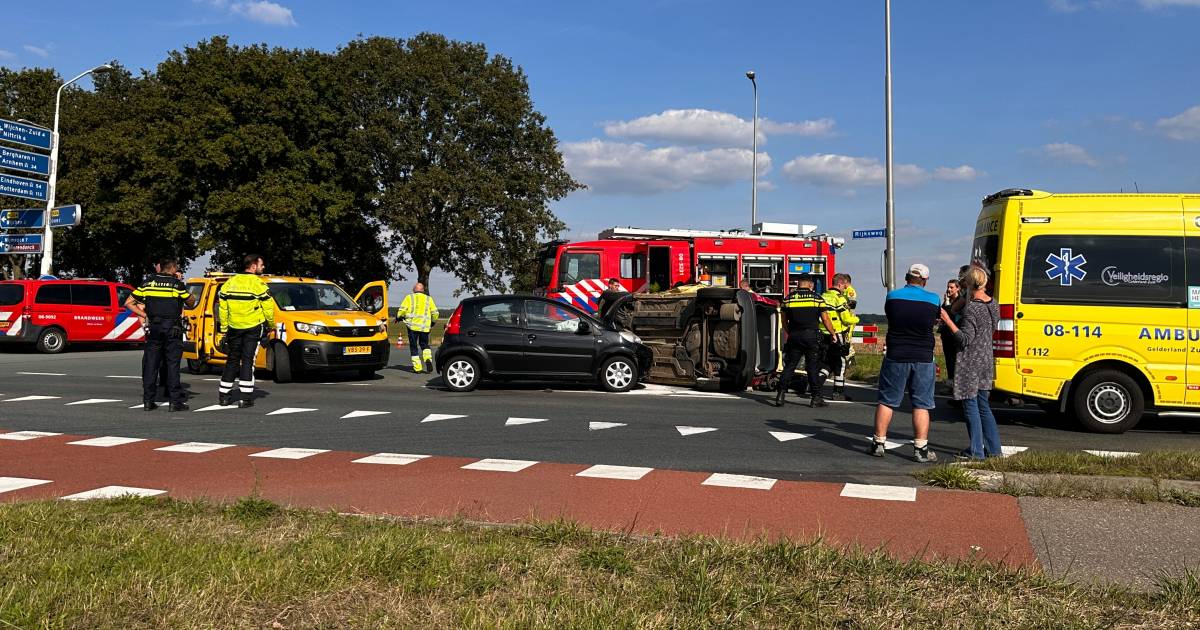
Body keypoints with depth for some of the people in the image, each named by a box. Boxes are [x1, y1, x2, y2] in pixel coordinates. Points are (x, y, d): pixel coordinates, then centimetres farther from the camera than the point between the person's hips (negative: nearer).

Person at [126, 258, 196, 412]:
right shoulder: (177, 284, -4)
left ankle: (148, 401, 8)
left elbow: (129, 303, 6)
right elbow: (191, 303, 6)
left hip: (153, 329, 3)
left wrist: (145, 315, 6)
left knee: (150, 364, 7)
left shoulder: (148, 283, 6)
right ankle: (176, 400, -3)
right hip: (172, 329, -3)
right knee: (173, 364, -1)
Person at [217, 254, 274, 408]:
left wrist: (224, 329, 16)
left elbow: (223, 308, 10)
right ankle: (245, 397, -3)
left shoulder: (229, 283, 9)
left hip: (234, 328, 5)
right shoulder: (258, 283, -9)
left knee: (232, 360, 14)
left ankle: (224, 395, 17)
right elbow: (268, 308, -9)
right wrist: (271, 326, 5)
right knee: (248, 360, -1)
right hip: (253, 327, -5)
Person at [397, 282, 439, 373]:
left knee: (414, 347, 6)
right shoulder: (428, 299, 11)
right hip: (425, 326, 2)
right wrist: (433, 322, 25)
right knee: (424, 344, 17)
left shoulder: (409, 297, 4)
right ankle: (428, 358, -11)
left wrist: (398, 318, 15)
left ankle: (417, 367, 2)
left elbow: (402, 310, -4)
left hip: (413, 325, -2)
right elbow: (435, 313, 8)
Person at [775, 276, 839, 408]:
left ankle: (781, 394, 1)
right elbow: (825, 319, -1)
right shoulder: (817, 298, -1)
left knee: (789, 366, 6)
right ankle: (816, 398, 6)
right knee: (813, 367, 3)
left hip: (794, 336, 2)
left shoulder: (789, 298, 5)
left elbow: (784, 320, 12)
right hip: (811, 335, -2)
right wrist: (833, 333, 13)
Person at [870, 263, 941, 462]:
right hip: (923, 359, -1)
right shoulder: (934, 299, -3)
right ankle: (921, 449, 4)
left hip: (896, 357, 1)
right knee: (921, 405, 4)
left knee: (887, 401, 9)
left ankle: (879, 443, 13)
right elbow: (938, 318, 11)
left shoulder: (892, 296, -2)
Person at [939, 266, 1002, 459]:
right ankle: (993, 449, 20)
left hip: (970, 364, -8)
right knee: (983, 405, 17)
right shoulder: (993, 304, 7)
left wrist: (948, 321, -19)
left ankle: (976, 451, 5)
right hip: (986, 361, 8)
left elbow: (965, 339, -19)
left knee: (970, 406, 1)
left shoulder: (971, 309, -18)